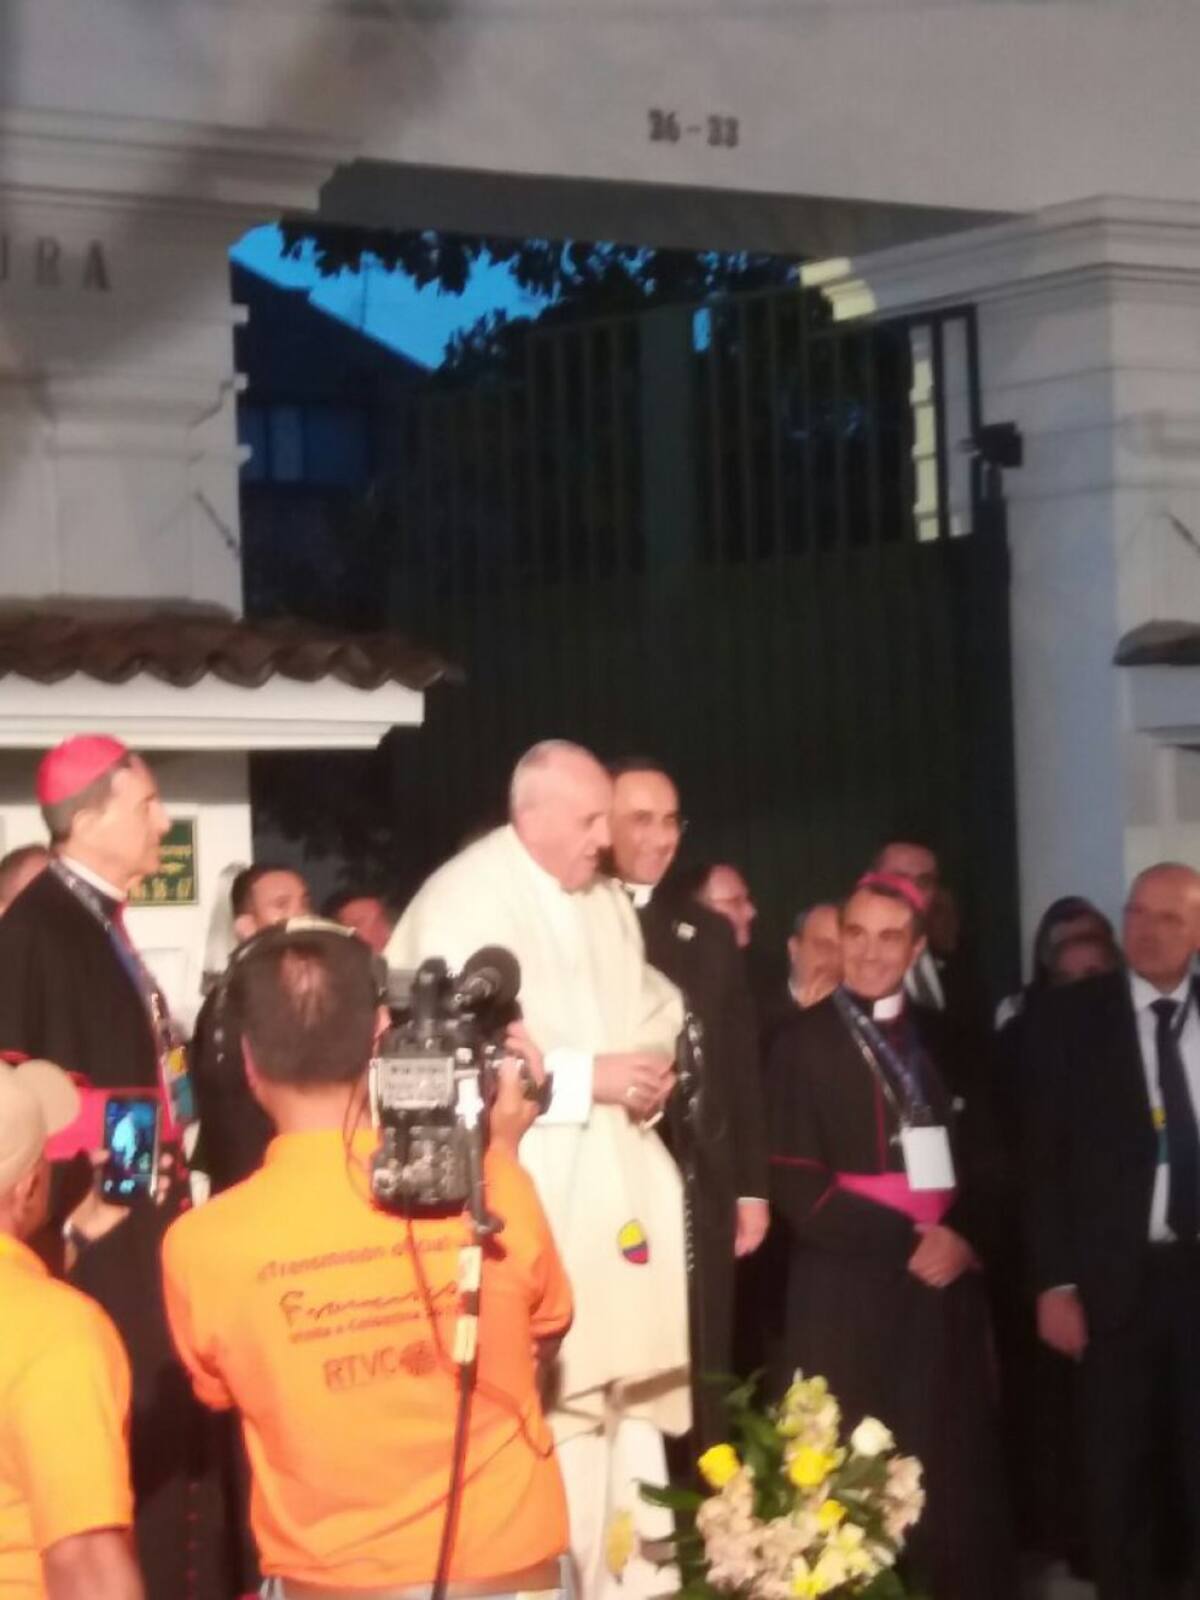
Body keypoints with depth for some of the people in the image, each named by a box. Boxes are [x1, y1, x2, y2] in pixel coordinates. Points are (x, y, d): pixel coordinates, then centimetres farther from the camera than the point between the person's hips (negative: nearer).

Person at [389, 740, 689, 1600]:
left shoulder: (609, 901, 13)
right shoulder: (462, 903, -10)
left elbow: (650, 1008, 23)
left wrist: (653, 1066, 0)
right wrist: (587, 1077, -18)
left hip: (623, 1181, 7)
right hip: (529, 1189, -7)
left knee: (632, 1375, 9)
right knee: (553, 1392, -11)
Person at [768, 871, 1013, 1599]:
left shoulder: (937, 1038, 13)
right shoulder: (805, 1042, -2)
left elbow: (975, 1155, 14)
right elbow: (797, 1184, -7)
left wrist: (961, 1237, -6)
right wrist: (908, 1240, -11)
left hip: (945, 1283, 4)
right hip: (851, 1288, -4)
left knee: (951, 1469, 1)